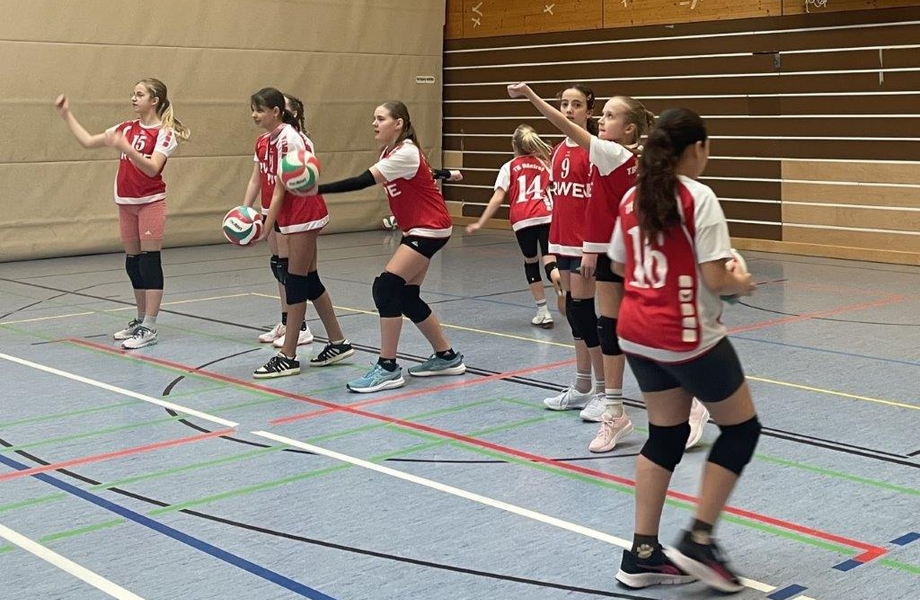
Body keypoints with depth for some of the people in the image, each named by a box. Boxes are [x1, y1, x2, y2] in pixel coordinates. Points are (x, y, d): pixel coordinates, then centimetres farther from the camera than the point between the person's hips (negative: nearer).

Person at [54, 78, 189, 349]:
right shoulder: (127, 128, 10)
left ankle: (149, 329, -3)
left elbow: (152, 168, -23)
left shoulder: (164, 132, -9)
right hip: (126, 204, 7)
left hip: (150, 203, -7)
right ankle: (141, 320, 23)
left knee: (150, 262, -6)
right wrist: (66, 114, 12)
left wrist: (125, 148, -34)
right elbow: (88, 141, 16)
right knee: (133, 263, 12)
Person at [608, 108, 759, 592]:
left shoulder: (632, 198, 7)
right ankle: (699, 541, 7)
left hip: (636, 332, 7)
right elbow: (715, 279, -18)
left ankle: (643, 554, 15)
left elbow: (619, 266, 16)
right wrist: (741, 283, 2)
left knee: (665, 435, 16)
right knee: (741, 428, 10)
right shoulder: (698, 198, -14)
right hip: (686, 335, -7)